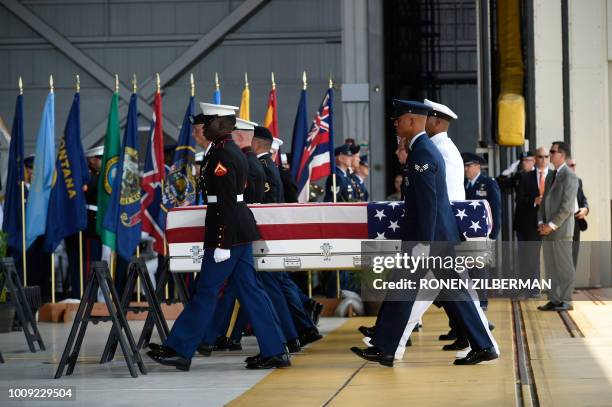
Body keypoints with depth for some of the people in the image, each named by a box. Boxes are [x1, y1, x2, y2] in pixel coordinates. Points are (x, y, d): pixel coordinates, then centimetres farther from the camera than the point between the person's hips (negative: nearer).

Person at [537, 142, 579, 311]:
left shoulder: (569, 177, -9)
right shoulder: (551, 176, 18)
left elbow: (567, 206, -15)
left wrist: (552, 225, -15)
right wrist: (541, 223, 5)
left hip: (561, 230, -8)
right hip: (547, 230, 8)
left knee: (564, 266, -3)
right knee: (550, 267, 8)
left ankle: (566, 301, 1)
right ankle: (554, 300, 13)